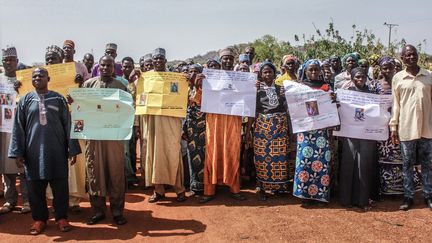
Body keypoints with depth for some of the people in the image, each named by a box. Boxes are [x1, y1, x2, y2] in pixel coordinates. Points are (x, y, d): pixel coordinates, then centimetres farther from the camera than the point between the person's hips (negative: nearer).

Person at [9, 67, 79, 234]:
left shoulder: (58, 99, 4)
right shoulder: (25, 100, 7)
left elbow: (68, 125, 3)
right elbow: (18, 128, 6)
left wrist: (72, 149, -1)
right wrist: (17, 152, -1)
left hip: (57, 151, -1)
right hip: (33, 151, 1)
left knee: (60, 186, 4)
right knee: (35, 187, 7)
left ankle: (62, 218, 17)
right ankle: (39, 219, 22)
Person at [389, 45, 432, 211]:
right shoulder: (398, 78, 3)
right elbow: (396, 104, 5)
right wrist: (393, 127, 2)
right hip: (406, 127, -1)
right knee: (407, 164, 7)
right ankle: (408, 197, 16)